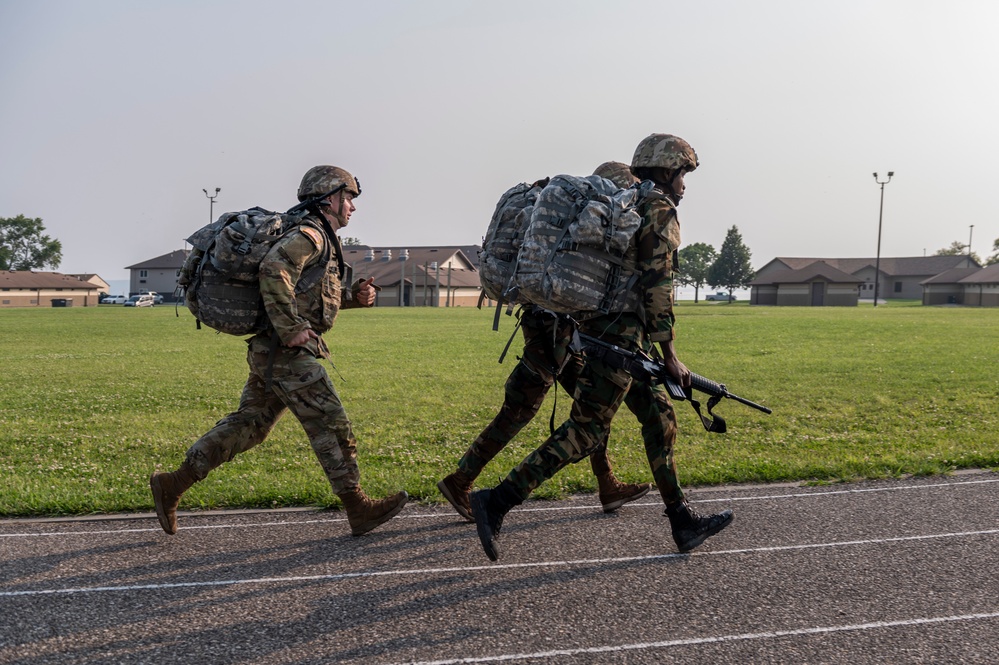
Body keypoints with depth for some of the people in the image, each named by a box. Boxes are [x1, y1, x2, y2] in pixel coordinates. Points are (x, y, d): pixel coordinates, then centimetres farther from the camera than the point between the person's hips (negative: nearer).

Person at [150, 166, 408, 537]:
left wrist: (356, 296, 11)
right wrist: (290, 329, -26)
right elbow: (274, 268, -30)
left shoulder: (322, 241, 21)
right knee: (330, 425, -5)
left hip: (271, 353, 10)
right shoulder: (310, 234, -12)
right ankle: (359, 510, 3)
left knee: (248, 425, 12)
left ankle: (173, 485, 16)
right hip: (286, 353, -10)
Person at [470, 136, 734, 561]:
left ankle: (683, 522, 17)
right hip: (621, 335, -10)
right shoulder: (660, 212, -7)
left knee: (660, 419, 13)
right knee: (585, 431, -10)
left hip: (597, 327, 10)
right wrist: (669, 354, -13)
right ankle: (497, 502, -12)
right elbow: (656, 286, -15)